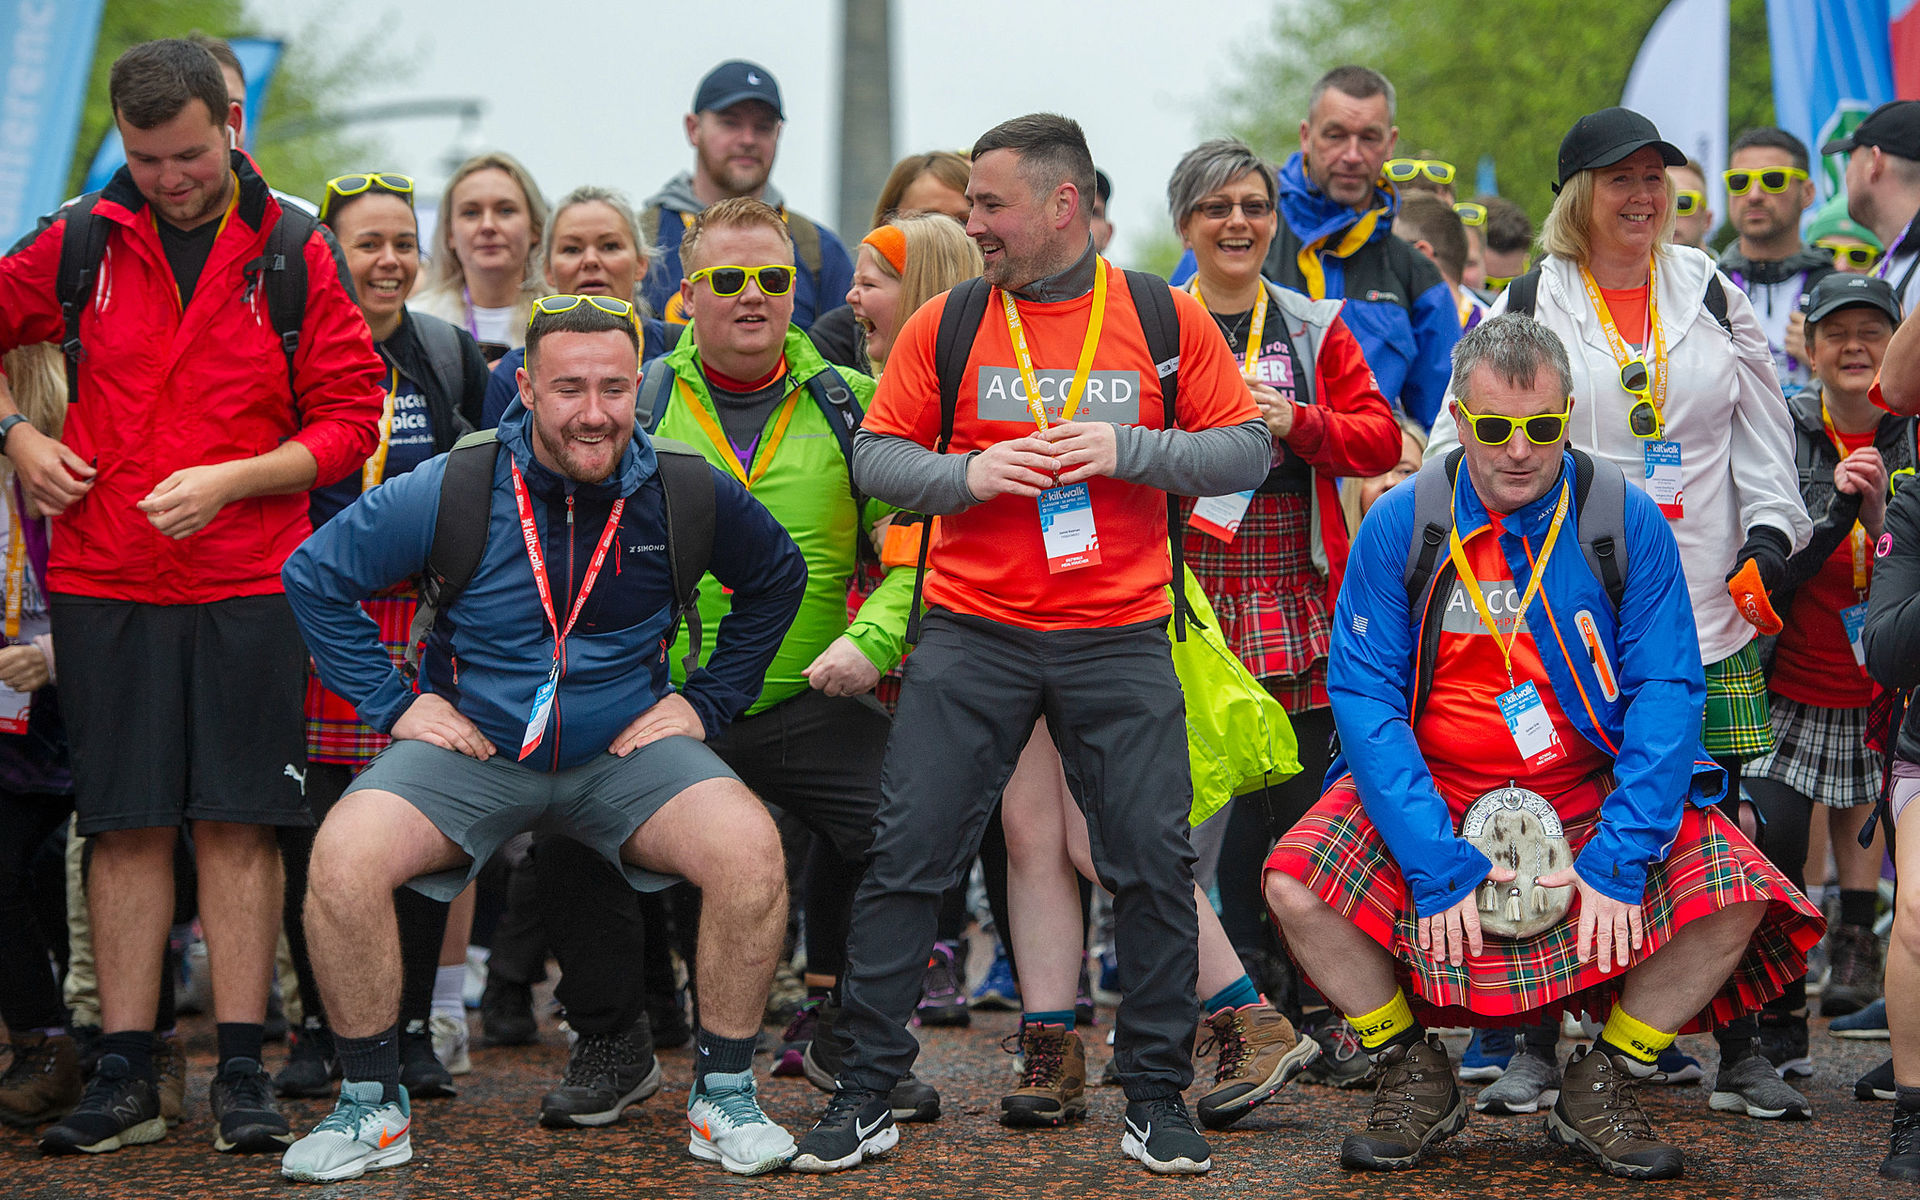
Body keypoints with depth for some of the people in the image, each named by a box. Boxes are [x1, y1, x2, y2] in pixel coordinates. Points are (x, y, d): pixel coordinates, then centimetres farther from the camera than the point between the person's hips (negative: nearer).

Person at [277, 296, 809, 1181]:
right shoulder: (450, 489, -11)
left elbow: (778, 579, 14)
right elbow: (313, 576, 1)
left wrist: (709, 699, 7)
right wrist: (392, 703, -3)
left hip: (628, 751, 1)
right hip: (474, 745, -1)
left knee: (750, 848, -26)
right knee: (342, 858, -26)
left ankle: (724, 1094, -7)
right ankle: (370, 1104, -6)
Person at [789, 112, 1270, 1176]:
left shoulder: (1164, 319, 2)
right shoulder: (946, 325, 5)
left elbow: (1247, 449, 2)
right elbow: (875, 456, 6)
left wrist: (1130, 451, -12)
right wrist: (967, 473, -12)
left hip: (1118, 638, 0)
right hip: (972, 635, 1)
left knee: (1154, 864, -1)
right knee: (905, 857, -2)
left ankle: (1156, 1098, 13)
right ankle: (864, 1096, 8)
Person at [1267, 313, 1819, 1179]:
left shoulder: (1627, 521, -6)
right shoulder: (1400, 525, -7)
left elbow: (1667, 691, -8)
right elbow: (1364, 695, -11)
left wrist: (1619, 857, -21)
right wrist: (1437, 865, -22)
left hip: (1596, 794, 0)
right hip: (1432, 792, 0)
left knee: (1733, 895, -23)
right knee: (1295, 888, -24)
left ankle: (1602, 1089, 1)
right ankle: (1414, 1080, 2)